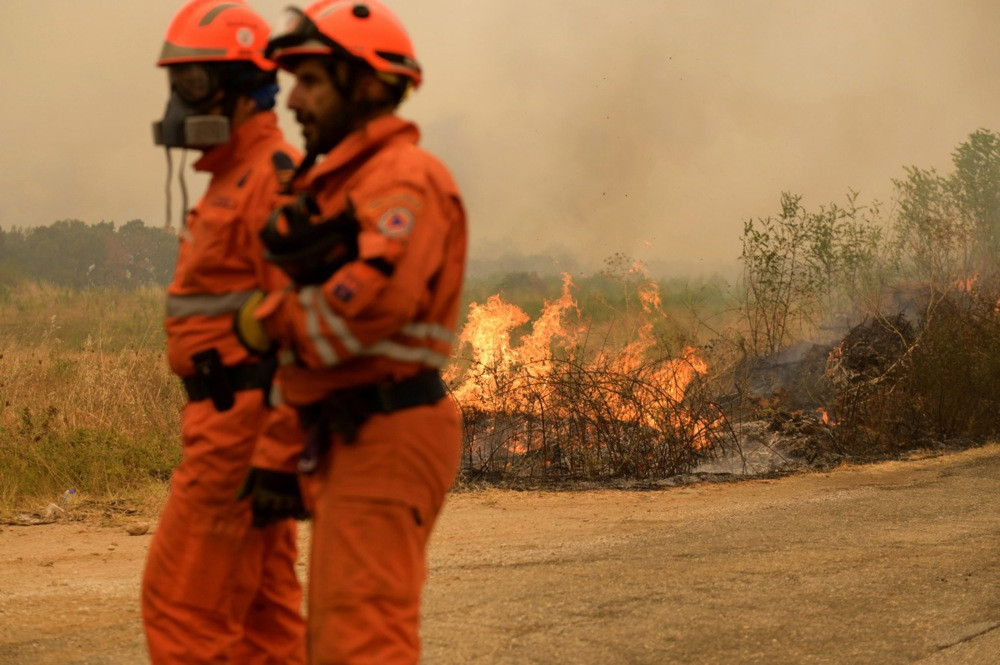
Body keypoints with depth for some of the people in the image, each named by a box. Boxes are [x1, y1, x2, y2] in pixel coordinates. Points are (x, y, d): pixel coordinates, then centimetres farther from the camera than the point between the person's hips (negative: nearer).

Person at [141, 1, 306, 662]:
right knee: (261, 611, 10)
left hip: (246, 420, -10)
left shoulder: (277, 179, -15)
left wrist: (277, 456, -24)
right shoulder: (234, 181, 19)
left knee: (182, 602, -8)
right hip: (240, 419, 10)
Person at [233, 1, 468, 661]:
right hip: (349, 443, 11)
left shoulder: (405, 178, -13)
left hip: (385, 438, -11)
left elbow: (379, 292, -27)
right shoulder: (336, 183, 21)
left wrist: (279, 321, -14)